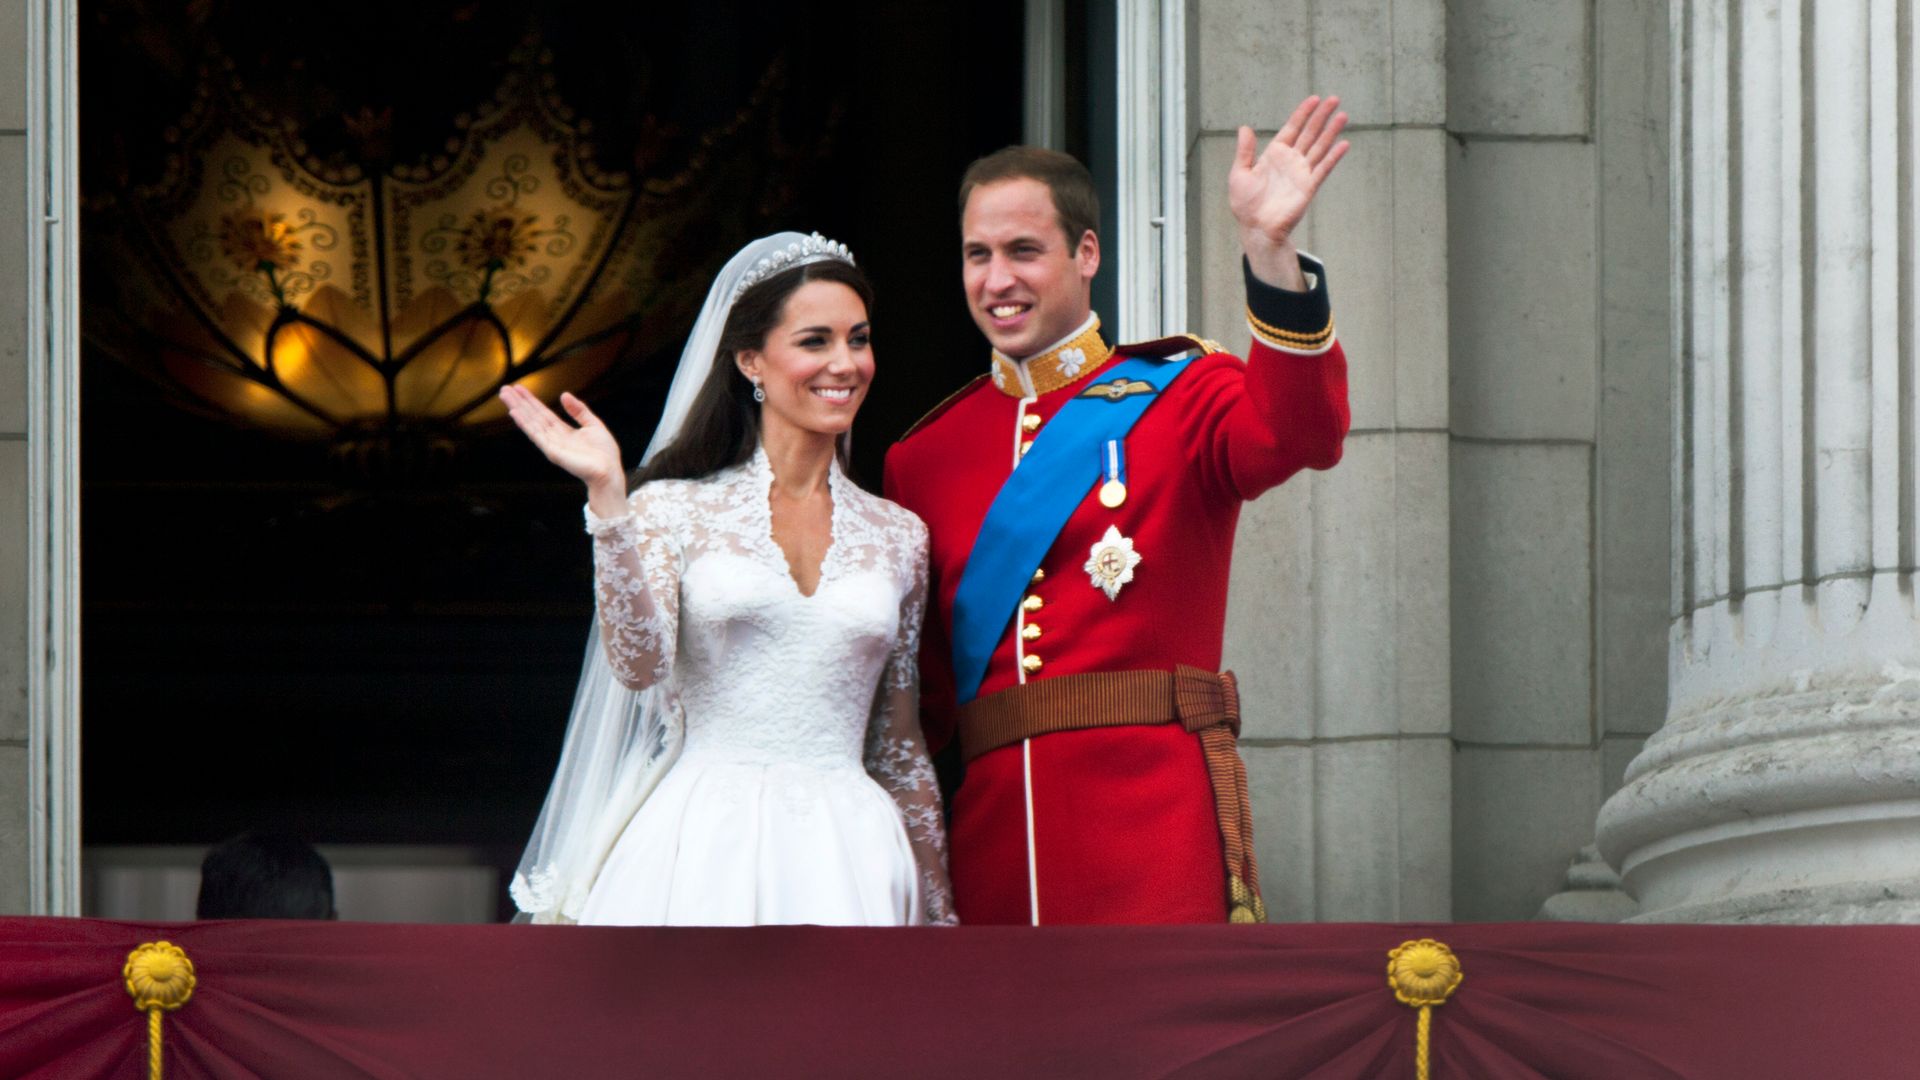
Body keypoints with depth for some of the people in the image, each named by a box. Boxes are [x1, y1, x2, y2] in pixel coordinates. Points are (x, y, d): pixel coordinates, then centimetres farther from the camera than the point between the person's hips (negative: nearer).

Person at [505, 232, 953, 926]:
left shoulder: (898, 537, 13)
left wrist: (937, 914, 18)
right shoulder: (676, 508, 5)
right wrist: (607, 499, -15)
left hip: (842, 859, 2)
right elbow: (639, 664, -11)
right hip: (704, 857, -2)